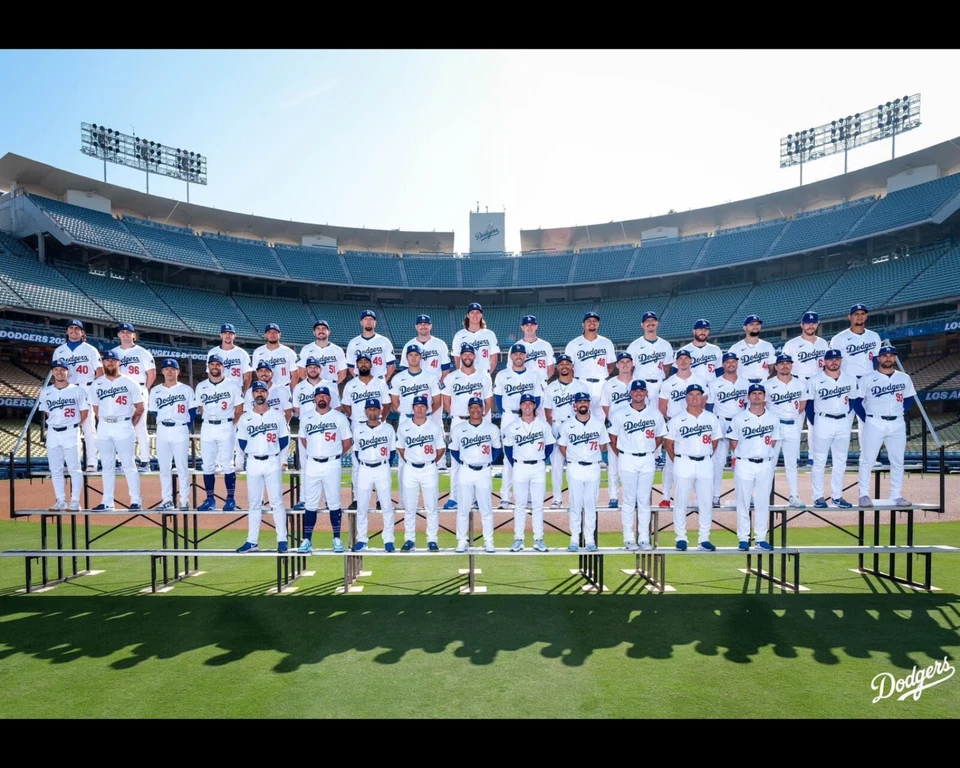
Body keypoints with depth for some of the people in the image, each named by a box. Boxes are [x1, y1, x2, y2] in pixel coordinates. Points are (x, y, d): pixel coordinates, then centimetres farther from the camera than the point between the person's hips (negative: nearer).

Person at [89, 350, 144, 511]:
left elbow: (139, 408, 3)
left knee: (128, 465, -4)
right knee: (107, 466, 8)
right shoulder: (97, 384, 10)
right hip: (103, 428, 4)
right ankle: (107, 502, 14)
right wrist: (104, 423, 6)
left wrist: (130, 425, 0)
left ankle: (136, 501, 0)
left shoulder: (129, 383, 1)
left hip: (123, 427, -4)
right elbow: (96, 409, 16)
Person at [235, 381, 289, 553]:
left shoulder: (277, 415, 0)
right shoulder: (245, 418, 3)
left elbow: (284, 439, 5)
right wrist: (253, 455, 8)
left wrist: (280, 458, 3)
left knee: (277, 502, -1)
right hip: (253, 463, 2)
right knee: (254, 503, 8)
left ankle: (282, 540, 5)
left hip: (273, 463, -2)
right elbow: (242, 441, 11)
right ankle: (252, 541, 15)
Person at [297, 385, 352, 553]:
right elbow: (303, 439, 18)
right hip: (311, 465, 2)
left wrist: (335, 454, 5)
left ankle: (337, 539, 13)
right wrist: (313, 453, 11)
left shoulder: (339, 417, -1)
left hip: (332, 465, -2)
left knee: (334, 503, 3)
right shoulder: (306, 417, 6)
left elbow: (348, 441, 4)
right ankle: (307, 540, 12)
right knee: (310, 503, 6)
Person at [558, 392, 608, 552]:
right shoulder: (567, 425, 1)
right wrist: (573, 459, 2)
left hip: (593, 468, 1)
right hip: (574, 468, -1)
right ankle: (574, 539, 9)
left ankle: (590, 539, 13)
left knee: (591, 504, 5)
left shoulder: (598, 424, 4)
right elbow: (562, 446, 8)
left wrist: (592, 456, 3)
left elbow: (603, 446, 11)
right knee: (575, 504, 2)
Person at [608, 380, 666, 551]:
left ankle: (644, 538, 14)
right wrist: (621, 456, 2)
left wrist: (650, 452, 8)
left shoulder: (655, 413, 5)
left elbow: (659, 437, 14)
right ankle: (629, 538, 10)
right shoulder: (619, 414, -1)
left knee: (644, 500, 7)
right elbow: (613, 438, 4)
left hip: (648, 460, 2)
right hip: (628, 460, -2)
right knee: (629, 500, 2)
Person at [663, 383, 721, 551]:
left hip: (705, 464, 2)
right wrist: (677, 461, 1)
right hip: (684, 463, -2)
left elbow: (715, 441, 15)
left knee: (706, 502, 5)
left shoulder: (711, 418, 6)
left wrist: (706, 459, 10)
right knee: (681, 501, 2)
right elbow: (669, 443, 3)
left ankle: (704, 538, 17)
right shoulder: (677, 419, -1)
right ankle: (681, 537, 13)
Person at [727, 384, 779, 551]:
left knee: (763, 502, 8)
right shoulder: (739, 418, -3)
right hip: (744, 464, -2)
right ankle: (743, 538, 12)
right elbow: (733, 441, 4)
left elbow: (774, 440, 13)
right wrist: (742, 455, 1)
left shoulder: (773, 418, 5)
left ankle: (761, 538, 19)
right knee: (743, 502, 3)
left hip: (766, 464, 2)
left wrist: (766, 453, 3)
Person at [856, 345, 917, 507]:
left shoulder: (904, 378, 8)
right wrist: (867, 419, -5)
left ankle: (896, 495, 18)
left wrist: (901, 413, 4)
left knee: (897, 461, 8)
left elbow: (910, 399, 18)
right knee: (867, 460, -2)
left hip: (897, 425, 4)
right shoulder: (867, 379, -3)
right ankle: (864, 495, 6)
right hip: (874, 424, -4)